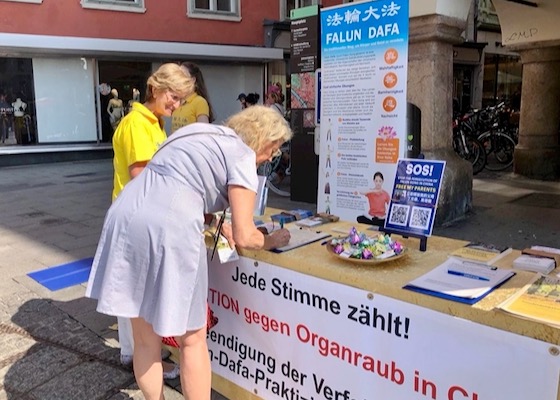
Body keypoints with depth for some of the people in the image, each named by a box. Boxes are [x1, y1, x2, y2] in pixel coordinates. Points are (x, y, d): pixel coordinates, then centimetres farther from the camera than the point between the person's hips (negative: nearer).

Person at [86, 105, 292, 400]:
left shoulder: (201, 133, 25)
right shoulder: (242, 154, 1)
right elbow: (244, 236, -3)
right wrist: (271, 241, 17)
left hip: (125, 218, 8)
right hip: (166, 230, -8)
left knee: (144, 337, 19)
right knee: (191, 339, 11)